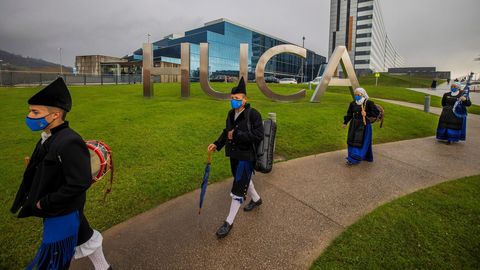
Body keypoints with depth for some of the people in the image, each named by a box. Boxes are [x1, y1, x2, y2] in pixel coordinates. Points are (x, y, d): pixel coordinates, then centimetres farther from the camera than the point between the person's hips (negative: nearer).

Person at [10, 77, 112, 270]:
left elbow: (79, 184, -31)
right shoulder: (49, 138, -1)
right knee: (84, 238, 26)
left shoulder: (69, 143, -30)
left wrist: (44, 204, -22)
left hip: (62, 213, -9)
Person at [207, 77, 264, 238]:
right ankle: (256, 199, 53)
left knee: (238, 188, -3)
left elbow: (258, 136, -25)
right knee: (243, 180, 25)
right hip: (234, 154, 8)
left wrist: (236, 135, -26)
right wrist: (217, 144, 2)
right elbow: (227, 132, 16)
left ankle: (229, 222, 9)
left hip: (246, 156, -8)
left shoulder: (253, 114, -18)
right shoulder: (231, 114, 4)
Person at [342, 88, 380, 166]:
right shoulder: (353, 103, 5)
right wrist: (345, 123, 8)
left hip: (364, 126, -6)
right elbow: (349, 114, 13)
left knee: (360, 142, -4)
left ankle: (354, 159, -3)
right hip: (354, 125, 6)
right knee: (352, 140, 8)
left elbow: (377, 113, -7)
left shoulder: (369, 103, -8)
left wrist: (367, 114, -19)